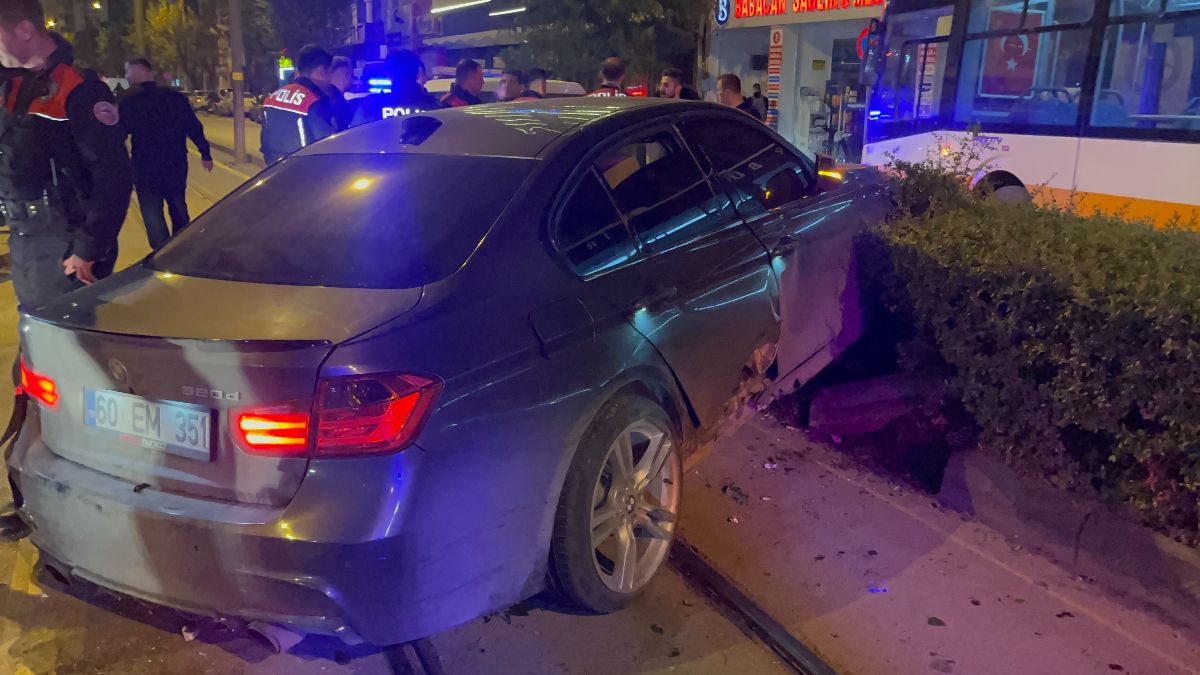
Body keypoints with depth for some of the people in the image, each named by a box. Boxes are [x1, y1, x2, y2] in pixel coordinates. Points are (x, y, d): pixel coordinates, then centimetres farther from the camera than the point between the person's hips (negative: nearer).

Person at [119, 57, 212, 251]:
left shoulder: (128, 102, -10)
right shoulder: (175, 97, -1)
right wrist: (205, 154, 7)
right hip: (176, 166, 4)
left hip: (145, 169, -4)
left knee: (153, 217, 4)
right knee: (179, 211, 19)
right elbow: (195, 128, -1)